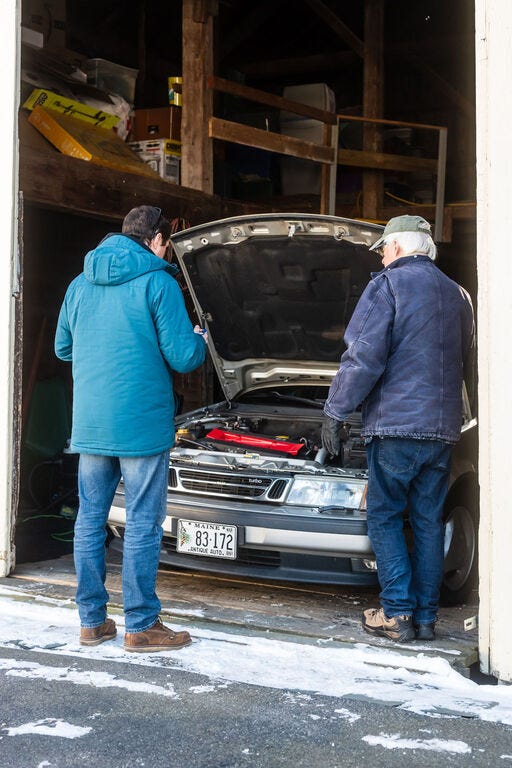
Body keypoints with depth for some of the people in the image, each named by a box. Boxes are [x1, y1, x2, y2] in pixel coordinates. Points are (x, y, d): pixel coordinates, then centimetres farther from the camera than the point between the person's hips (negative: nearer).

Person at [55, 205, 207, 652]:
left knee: (90, 519, 12)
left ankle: (92, 620, 19)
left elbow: (63, 348, 21)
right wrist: (199, 341, 12)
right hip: (141, 425, -6)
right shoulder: (157, 282, -8)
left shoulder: (81, 284, 11)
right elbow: (182, 357, -10)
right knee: (143, 523, 1)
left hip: (88, 425, 6)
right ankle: (141, 626, 8)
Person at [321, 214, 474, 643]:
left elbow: (363, 359, -13)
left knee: (384, 516, 5)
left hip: (396, 421, -6)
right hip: (443, 427, 6)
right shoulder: (457, 295, 14)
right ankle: (426, 618, 15)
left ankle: (397, 614, 2)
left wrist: (336, 411, -7)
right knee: (429, 520, 11)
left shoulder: (388, 286, -7)